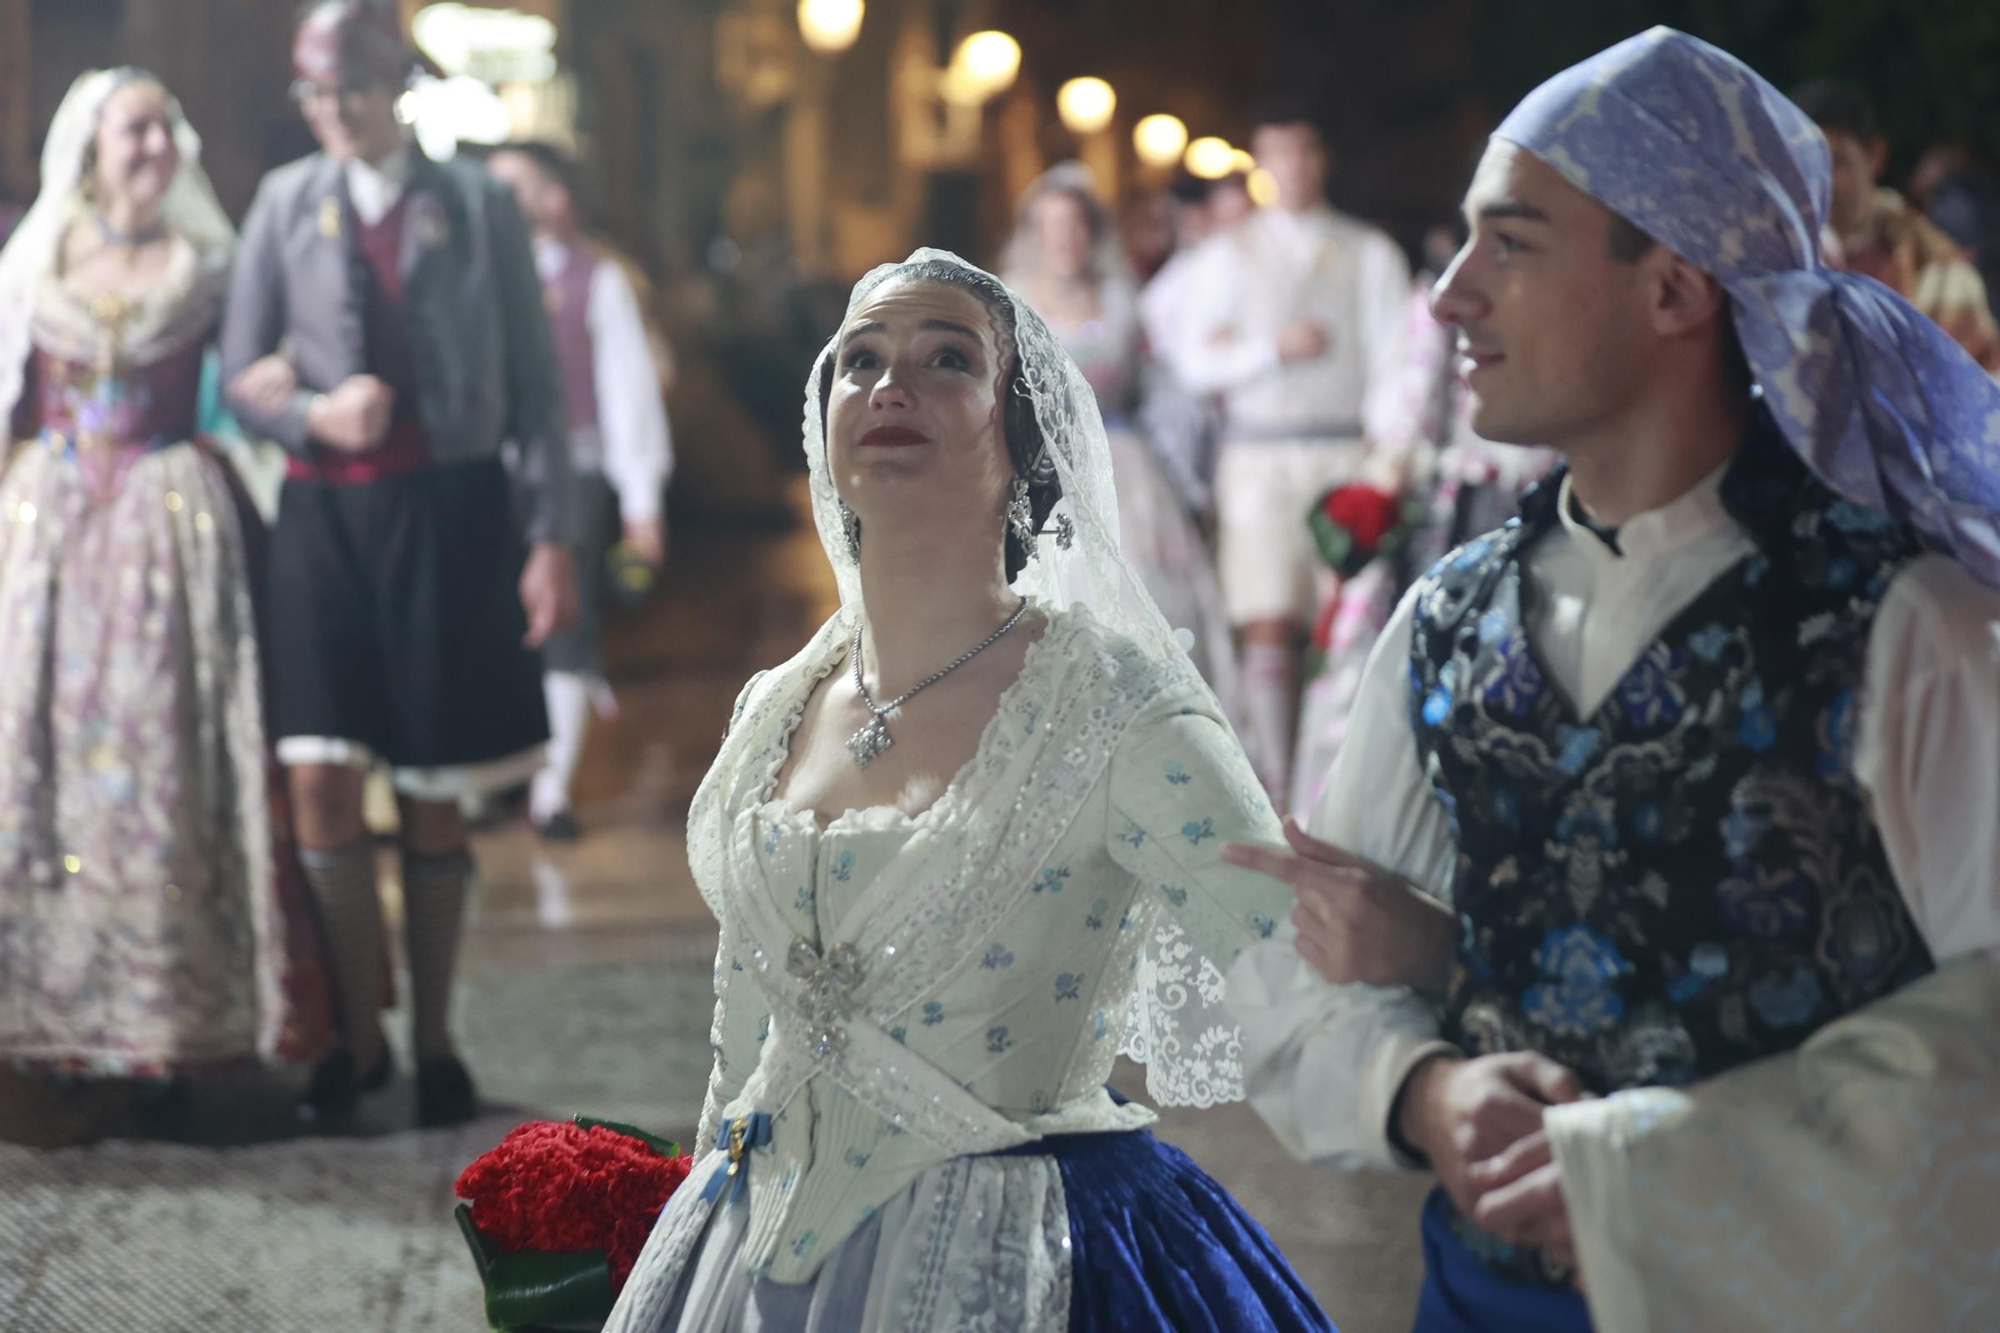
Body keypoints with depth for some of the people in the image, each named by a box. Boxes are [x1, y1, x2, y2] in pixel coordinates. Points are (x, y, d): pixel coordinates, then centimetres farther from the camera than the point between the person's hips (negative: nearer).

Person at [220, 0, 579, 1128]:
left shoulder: (479, 206, 3)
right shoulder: (287, 203, 6)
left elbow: (534, 380, 3)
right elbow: (239, 372, 8)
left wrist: (555, 536, -2)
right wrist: (316, 413, -13)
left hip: (449, 507, -1)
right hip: (326, 509, 1)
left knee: (436, 796, 4)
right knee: (322, 777, -7)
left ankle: (435, 1044, 17)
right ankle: (359, 1037, 8)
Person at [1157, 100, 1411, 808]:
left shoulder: (1370, 255, 8)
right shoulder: (1228, 256, 11)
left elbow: (1393, 365, 3)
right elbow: (1194, 362, 5)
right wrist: (1275, 349, -8)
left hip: (1346, 450, 0)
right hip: (1259, 453, 0)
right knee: (1269, 627, -5)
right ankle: (1276, 784, -1)